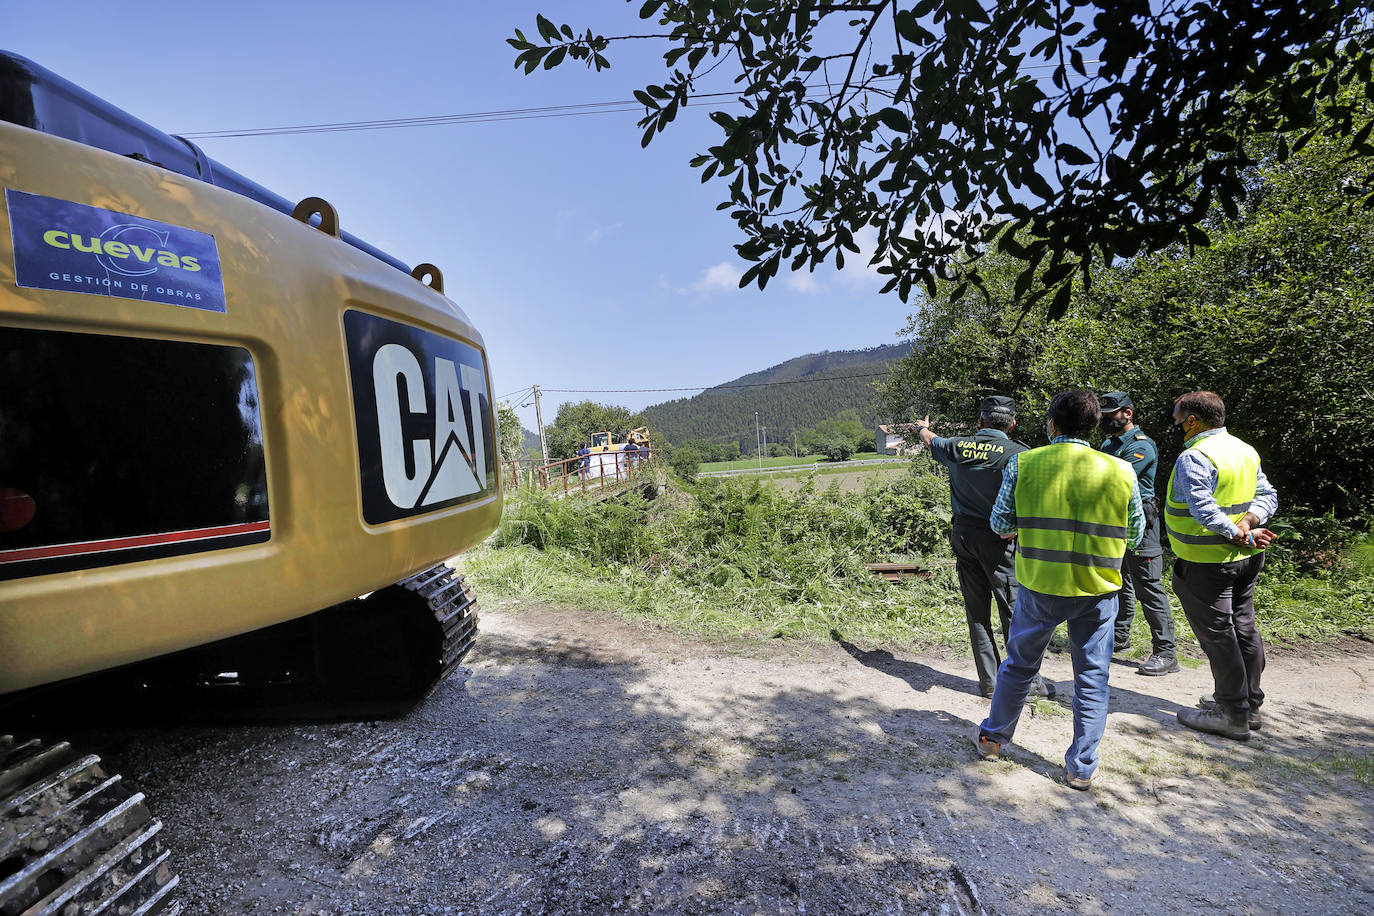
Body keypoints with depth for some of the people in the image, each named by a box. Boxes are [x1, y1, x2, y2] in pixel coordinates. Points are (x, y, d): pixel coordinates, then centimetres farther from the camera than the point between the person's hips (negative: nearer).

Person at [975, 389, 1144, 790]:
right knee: (1092, 677, 14)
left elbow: (1000, 524, -4)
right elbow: (1135, 535, 6)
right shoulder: (1121, 472, -3)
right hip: (1098, 591, 1)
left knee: (1019, 665, 17)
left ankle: (992, 737, 33)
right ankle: (1081, 768, 22)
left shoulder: (1023, 464, -8)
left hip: (1039, 586, 0)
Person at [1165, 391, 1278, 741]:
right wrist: (1248, 523, -5)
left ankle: (1233, 715, 9)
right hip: (1245, 559, 9)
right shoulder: (1246, 450, 10)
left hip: (1207, 564, -9)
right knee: (1244, 629, 17)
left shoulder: (1194, 457, -20)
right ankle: (1250, 704, 30)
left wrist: (1238, 534, -20)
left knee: (1217, 634, 0)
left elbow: (1204, 509, -29)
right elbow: (1268, 496, 10)